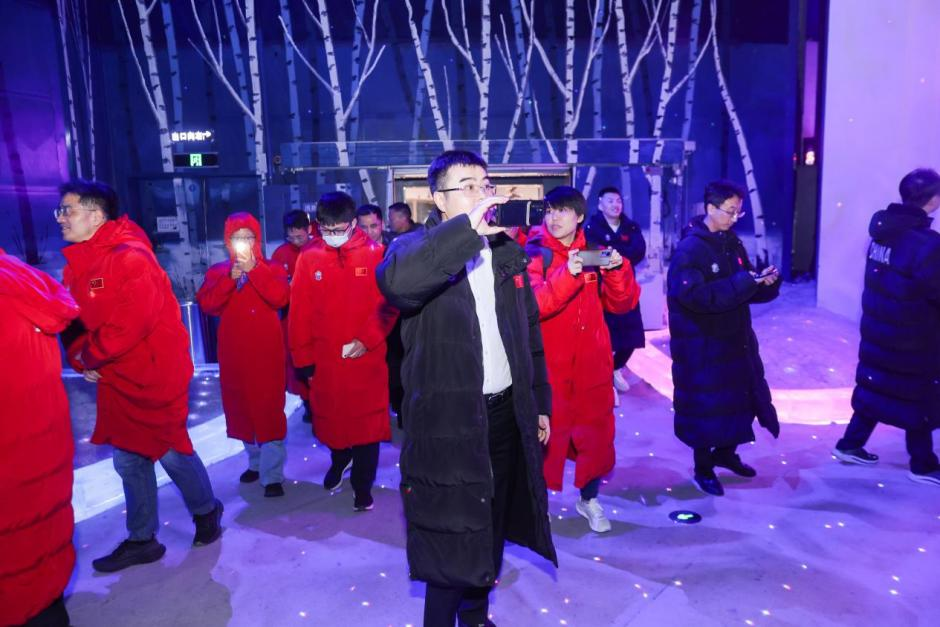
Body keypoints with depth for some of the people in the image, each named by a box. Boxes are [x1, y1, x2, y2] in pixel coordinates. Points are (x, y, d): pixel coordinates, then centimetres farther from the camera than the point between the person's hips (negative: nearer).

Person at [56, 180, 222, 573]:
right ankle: (141, 540, 29)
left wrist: (90, 356, -12)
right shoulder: (77, 264, 8)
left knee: (170, 451, 4)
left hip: (154, 376, -8)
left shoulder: (131, 258, -20)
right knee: (129, 460, 15)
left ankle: (206, 511, 30)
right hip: (115, 379, 8)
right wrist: (80, 358, -6)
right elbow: (72, 319, 11)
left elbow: (130, 324, -25)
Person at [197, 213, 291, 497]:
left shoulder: (272, 268, 1)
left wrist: (254, 270, -19)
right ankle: (256, 462, 32)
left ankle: (272, 475, -1)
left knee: (269, 410, -6)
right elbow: (206, 304, -7)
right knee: (241, 407, 14)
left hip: (266, 351, -4)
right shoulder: (217, 271, 8)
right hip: (233, 352, 4)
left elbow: (280, 297, -18)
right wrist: (230, 278, -17)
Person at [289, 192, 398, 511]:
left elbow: (388, 304, -8)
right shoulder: (309, 258, -1)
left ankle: (363, 484, 23)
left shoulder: (375, 254, -6)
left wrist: (367, 339, -17)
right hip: (324, 358, 2)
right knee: (330, 417, 18)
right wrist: (304, 359, 0)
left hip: (367, 358, -2)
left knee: (367, 420, 6)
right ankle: (339, 460, 46)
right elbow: (299, 313, 0)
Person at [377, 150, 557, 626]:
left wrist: (540, 402, 12)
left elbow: (530, 333, 13)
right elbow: (394, 280, -34)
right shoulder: (418, 247, -8)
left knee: (493, 524, 20)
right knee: (451, 533, 4)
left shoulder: (507, 251, 9)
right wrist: (465, 230, -38)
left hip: (506, 411, 6)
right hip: (447, 419, -5)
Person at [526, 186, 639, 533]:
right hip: (549, 367, -4)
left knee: (596, 434, 12)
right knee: (546, 435, 2)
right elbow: (529, 305, -22)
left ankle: (588, 499, 33)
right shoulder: (535, 254, -6)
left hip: (592, 364, 4)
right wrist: (567, 275, -34)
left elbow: (621, 304, 4)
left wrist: (618, 270, -14)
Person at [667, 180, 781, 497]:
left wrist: (767, 282, -11)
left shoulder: (733, 244, 8)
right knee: (705, 404, 2)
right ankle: (703, 469, 20)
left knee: (740, 396, 17)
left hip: (735, 339, 8)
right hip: (702, 345, -8)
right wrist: (743, 282, -29)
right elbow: (695, 295, -29)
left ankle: (725, 452, 39)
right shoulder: (689, 249, -16)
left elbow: (749, 290, 11)